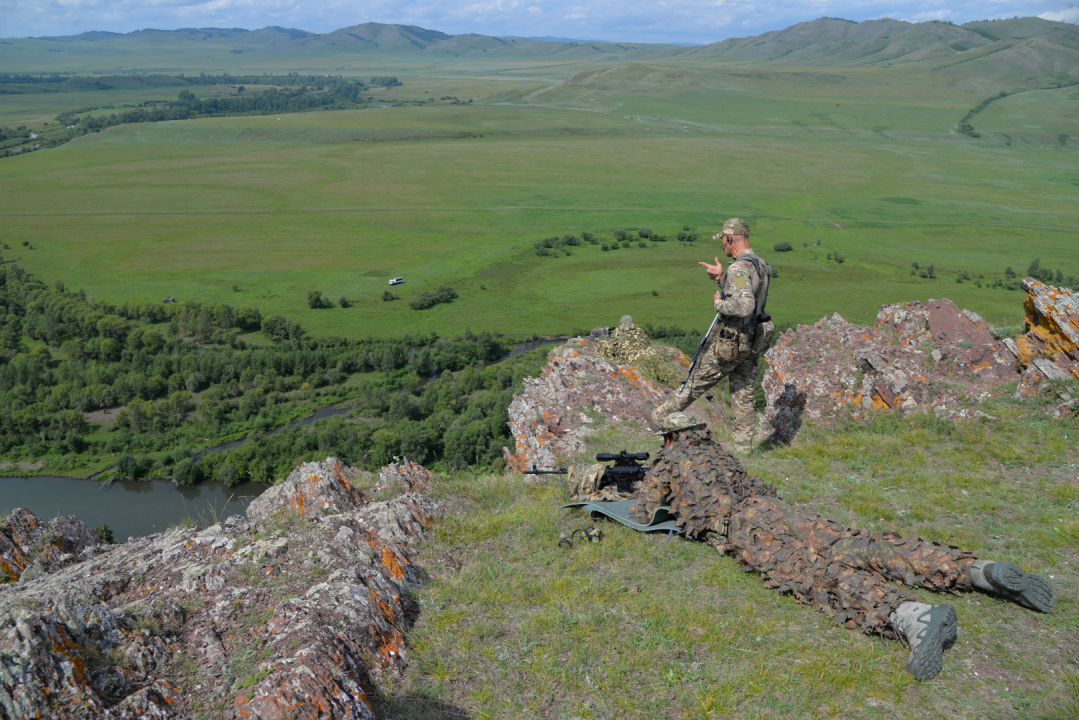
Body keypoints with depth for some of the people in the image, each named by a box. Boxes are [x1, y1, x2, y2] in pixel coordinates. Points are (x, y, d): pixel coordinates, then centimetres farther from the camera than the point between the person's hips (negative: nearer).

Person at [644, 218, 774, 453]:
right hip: (750, 343, 8)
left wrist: (719, 303, -19)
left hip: (729, 344, -8)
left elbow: (745, 306, -37)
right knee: (743, 397, 12)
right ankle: (743, 449, 17)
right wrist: (722, 278, 13)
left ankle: (659, 416, 28)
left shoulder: (739, 268, -23)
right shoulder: (760, 265, 8)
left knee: (697, 384, 9)